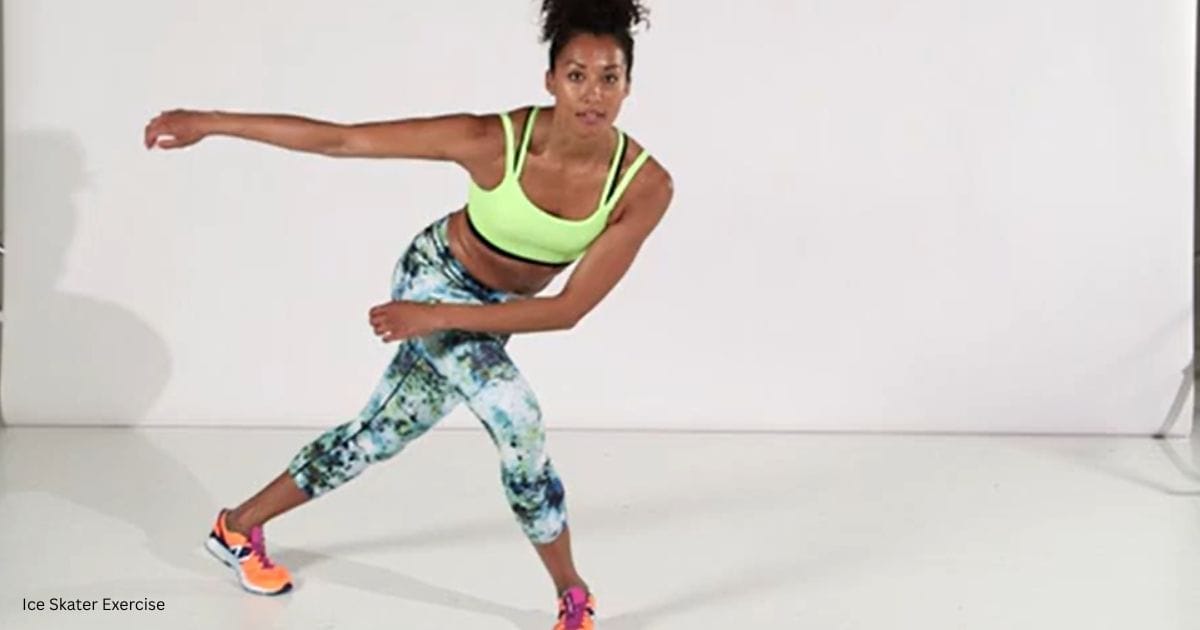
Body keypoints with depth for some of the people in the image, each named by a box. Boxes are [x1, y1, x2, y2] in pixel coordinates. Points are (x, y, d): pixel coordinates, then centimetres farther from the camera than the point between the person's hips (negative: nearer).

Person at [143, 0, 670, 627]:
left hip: (498, 311, 4)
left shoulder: (646, 185, -28)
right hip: (433, 277, -4)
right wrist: (210, 123, -24)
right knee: (518, 420, -24)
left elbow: (569, 309, -25)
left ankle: (239, 526, 40)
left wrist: (437, 317, -30)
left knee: (379, 434, 17)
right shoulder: (494, 140, -32)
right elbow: (341, 139, -26)